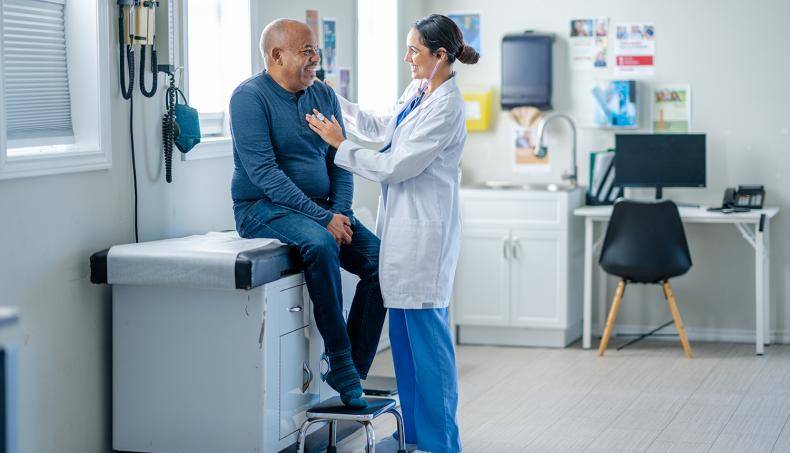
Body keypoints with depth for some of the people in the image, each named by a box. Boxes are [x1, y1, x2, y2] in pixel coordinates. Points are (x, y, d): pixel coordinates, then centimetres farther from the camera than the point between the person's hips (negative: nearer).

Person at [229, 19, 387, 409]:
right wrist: (323, 218, -24)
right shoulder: (250, 97, -10)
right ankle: (339, 360, -27)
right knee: (320, 244, -36)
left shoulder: (323, 96, 11)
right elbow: (263, 172, -19)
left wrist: (340, 212, -9)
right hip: (264, 208, -7)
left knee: (379, 258, -15)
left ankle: (351, 373, -9)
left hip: (322, 208, 7)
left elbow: (340, 161, 11)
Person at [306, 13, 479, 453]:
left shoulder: (446, 108, -18)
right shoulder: (418, 91, 10)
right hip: (403, 225, 10)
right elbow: (384, 128, 28)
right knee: (404, 329, 13)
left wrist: (341, 144, -10)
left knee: (426, 330, -4)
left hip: (424, 230, -10)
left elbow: (395, 167, -18)